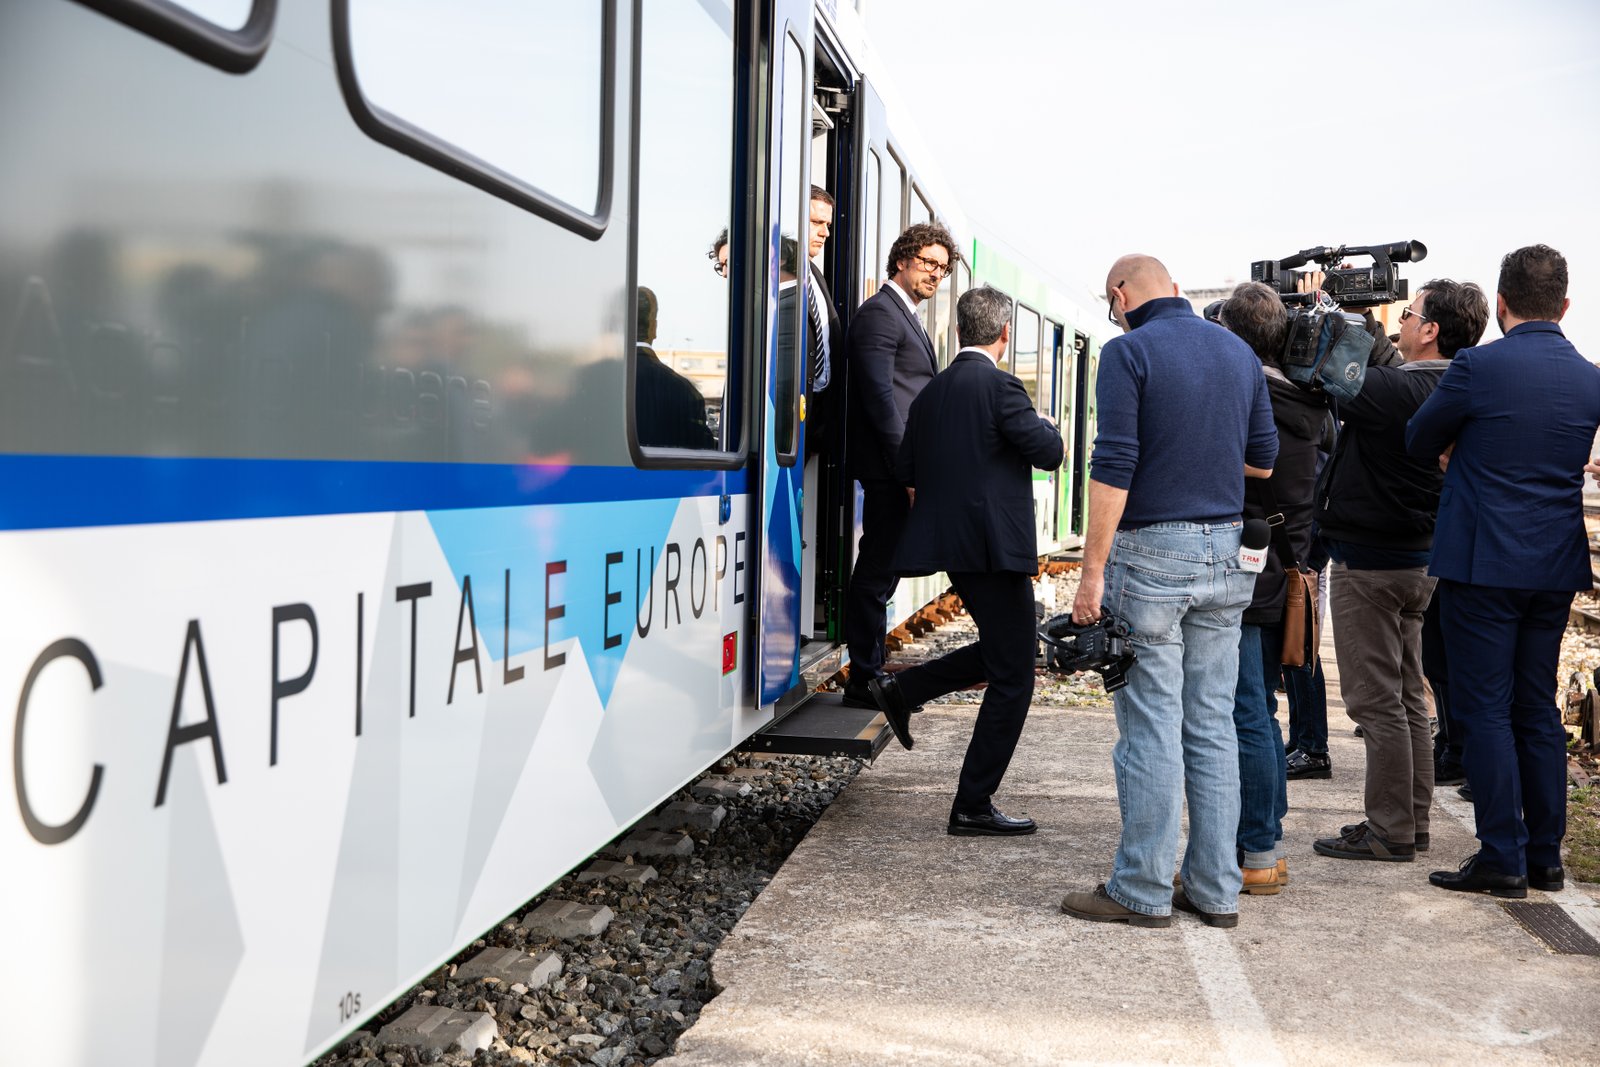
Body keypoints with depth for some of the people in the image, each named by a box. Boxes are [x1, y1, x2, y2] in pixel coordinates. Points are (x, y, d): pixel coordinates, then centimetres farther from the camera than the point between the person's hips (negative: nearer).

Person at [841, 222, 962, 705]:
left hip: (902, 466, 10)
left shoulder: (908, 318, 22)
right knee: (877, 572, -5)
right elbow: (879, 396, -18)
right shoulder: (880, 312, -9)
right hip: (887, 465, -10)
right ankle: (864, 680, 0)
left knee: (880, 570, 13)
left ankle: (869, 674, 19)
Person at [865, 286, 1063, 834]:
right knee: (1012, 678, 1)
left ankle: (902, 688, 17)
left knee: (1002, 651, 25)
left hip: (950, 543, 9)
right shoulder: (999, 385, -13)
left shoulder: (932, 390, 10)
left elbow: (904, 468, 15)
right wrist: (1045, 429, 9)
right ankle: (973, 805, 4)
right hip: (995, 545, -9)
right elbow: (1049, 452, -12)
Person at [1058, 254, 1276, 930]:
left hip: (1151, 551, -6)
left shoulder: (1128, 352, -8)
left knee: (1151, 727, -2)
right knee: (1212, 726, 10)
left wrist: (1093, 571, -12)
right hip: (1224, 552, 6)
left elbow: (1113, 467, -14)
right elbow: (1266, 460, 15)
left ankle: (1142, 891, 5)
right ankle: (1215, 889, 15)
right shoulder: (1239, 352, 11)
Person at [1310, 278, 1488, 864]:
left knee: (1377, 701, -3)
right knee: (1407, 697, 15)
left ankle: (1389, 831, 3)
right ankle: (1411, 822, 23)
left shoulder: (1396, 391, -22)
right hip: (1416, 558, 9)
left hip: (1369, 562, -9)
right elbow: (1356, 379, 15)